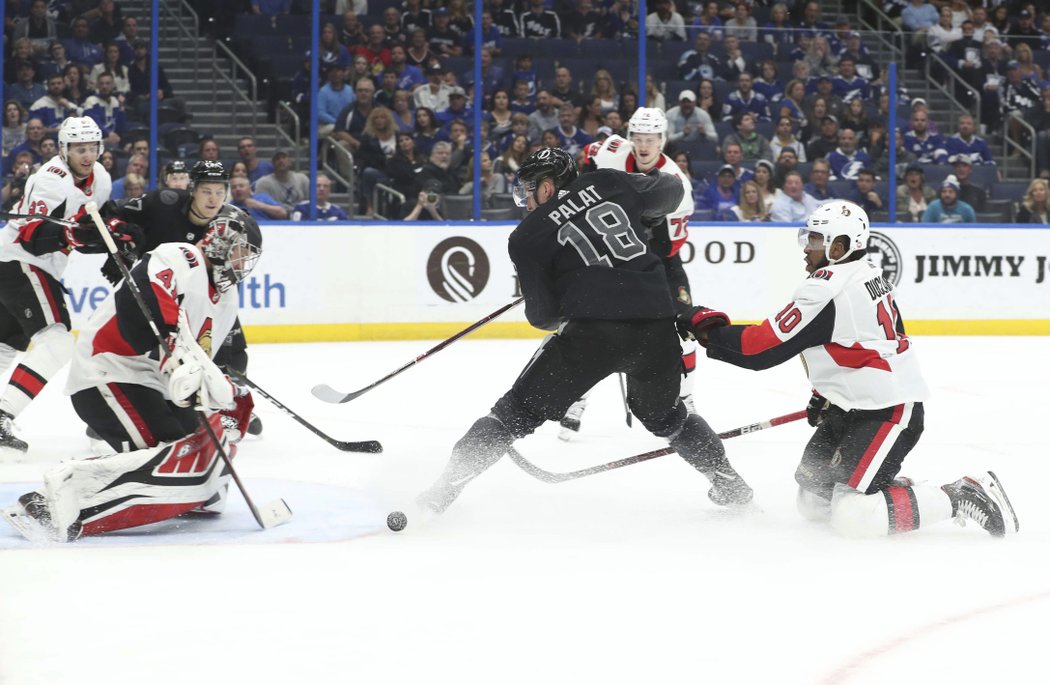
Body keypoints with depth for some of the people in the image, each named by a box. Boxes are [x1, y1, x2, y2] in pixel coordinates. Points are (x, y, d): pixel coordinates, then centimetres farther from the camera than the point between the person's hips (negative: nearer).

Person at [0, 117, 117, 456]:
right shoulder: (52, 181, -21)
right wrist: (71, 232, -42)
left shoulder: (99, 179, 7)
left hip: (36, 268, 10)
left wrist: (118, 237, -1)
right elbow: (31, 236, -28)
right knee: (56, 343, -20)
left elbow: (95, 230, 18)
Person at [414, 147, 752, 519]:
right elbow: (671, 192, 25)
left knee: (520, 408, 7)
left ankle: (445, 486, 3)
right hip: (656, 323, 4)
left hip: (592, 328, -3)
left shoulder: (527, 236, 9)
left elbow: (542, 314, 9)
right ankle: (728, 482, 32)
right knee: (663, 414, 30)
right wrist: (635, 219, 41)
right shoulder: (607, 183, 14)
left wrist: (555, 315, 32)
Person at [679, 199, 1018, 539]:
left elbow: (761, 349, -18)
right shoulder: (867, 273, 9)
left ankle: (962, 498, -10)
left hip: (888, 414, -10)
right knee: (812, 501, 13)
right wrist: (825, 395, 23)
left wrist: (708, 328, -6)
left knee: (851, 518, -18)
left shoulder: (825, 291, -21)